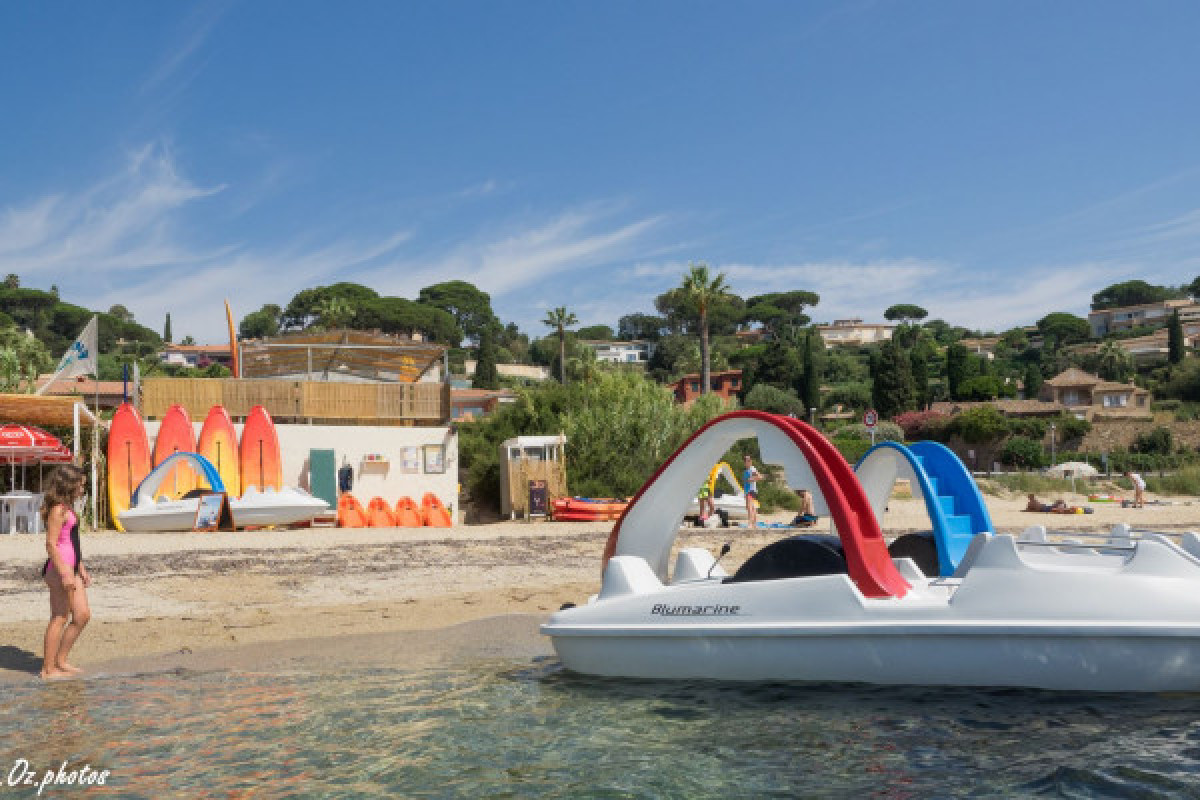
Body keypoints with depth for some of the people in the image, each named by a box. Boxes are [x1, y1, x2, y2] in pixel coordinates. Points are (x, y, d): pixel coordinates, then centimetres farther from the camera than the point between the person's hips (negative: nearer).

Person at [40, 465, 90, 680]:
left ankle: (61, 660, 20)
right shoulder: (58, 510, -13)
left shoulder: (68, 508, 16)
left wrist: (81, 569, 24)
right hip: (59, 569, -10)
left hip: (71, 569, 10)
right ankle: (48, 669, 6)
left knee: (83, 616, 10)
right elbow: (51, 544, -19)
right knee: (60, 619, -3)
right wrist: (64, 574, -21)